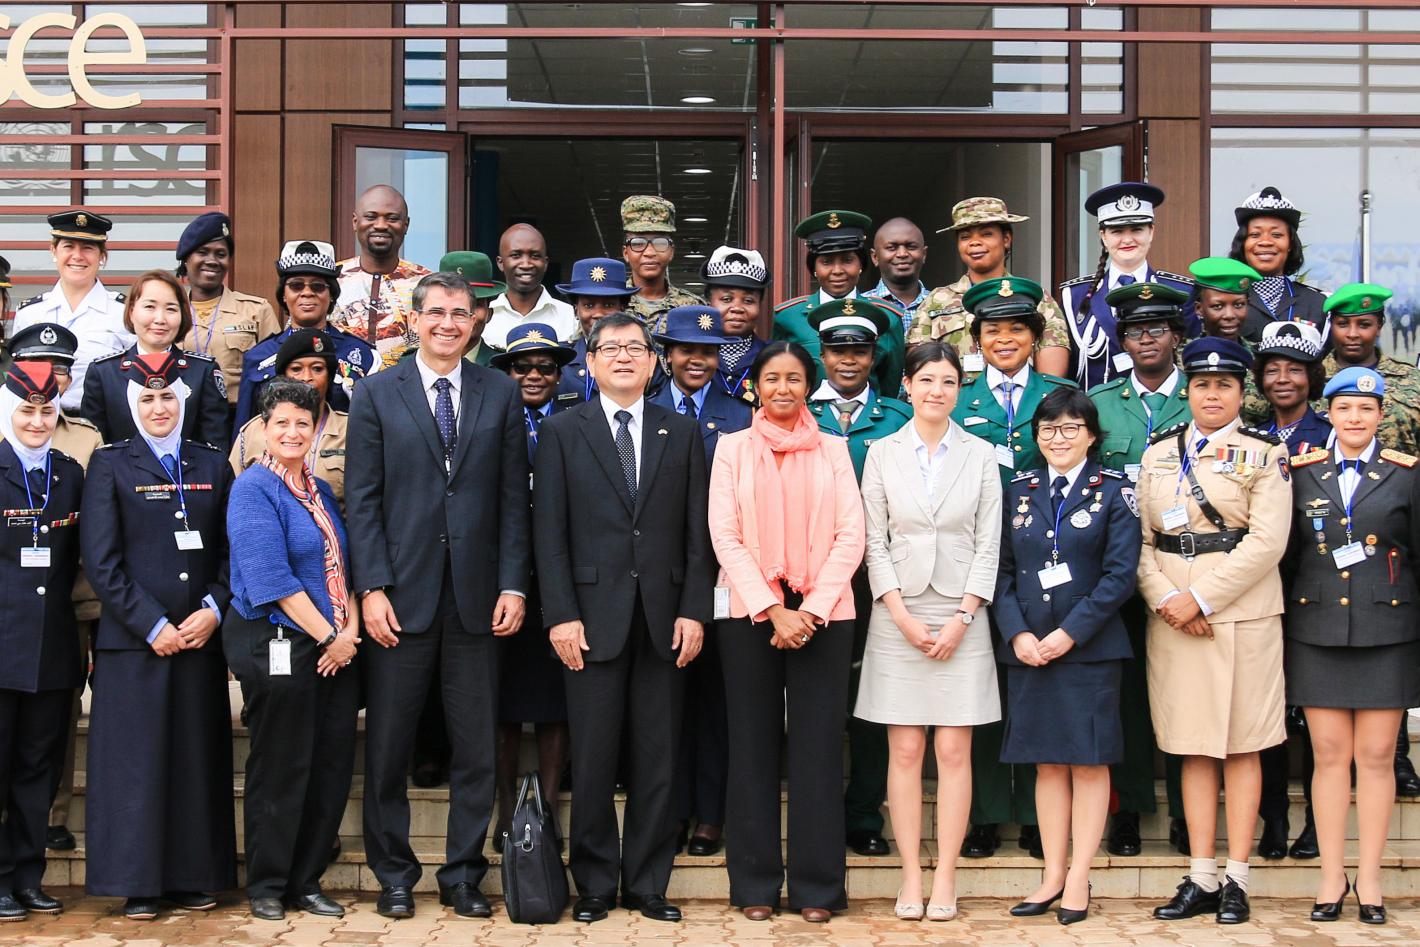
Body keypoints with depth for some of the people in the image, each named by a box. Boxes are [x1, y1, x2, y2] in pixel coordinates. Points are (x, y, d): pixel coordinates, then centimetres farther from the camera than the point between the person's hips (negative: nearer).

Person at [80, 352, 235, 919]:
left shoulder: (212, 465, 12)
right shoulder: (110, 465, 3)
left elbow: (231, 550, 10)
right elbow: (101, 561, -4)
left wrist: (213, 609, -7)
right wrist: (153, 625, -11)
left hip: (201, 637, 3)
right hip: (133, 640, -3)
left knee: (198, 758, 5)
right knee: (135, 759, -1)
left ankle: (193, 878, 13)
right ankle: (138, 884, 7)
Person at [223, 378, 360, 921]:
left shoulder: (320, 492, 15)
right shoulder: (253, 488, -8)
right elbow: (270, 577, -15)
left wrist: (350, 631, -2)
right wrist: (328, 636, -14)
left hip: (335, 648, 7)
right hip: (277, 646, -7)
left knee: (332, 769, 7)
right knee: (280, 770, 1)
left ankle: (306, 882, 19)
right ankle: (267, 887, 15)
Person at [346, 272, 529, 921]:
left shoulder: (501, 394, 8)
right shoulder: (376, 395, 5)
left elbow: (514, 497, 6)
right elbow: (362, 497, 0)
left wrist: (513, 585, -2)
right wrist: (371, 587, -8)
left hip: (477, 598, 1)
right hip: (400, 596, -1)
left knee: (477, 748, 5)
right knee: (387, 745, 5)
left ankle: (464, 876, 17)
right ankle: (394, 875, 18)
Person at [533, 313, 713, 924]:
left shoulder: (682, 433, 10)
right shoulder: (562, 432, 6)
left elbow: (697, 532, 7)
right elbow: (550, 531, 0)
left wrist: (694, 610, -2)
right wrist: (560, 614, -8)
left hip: (664, 618, 2)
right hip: (593, 616, -1)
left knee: (657, 758, 5)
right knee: (593, 759, 2)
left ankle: (648, 884, 14)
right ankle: (595, 884, 13)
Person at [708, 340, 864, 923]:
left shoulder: (833, 450, 9)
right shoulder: (733, 449, 7)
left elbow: (850, 537, 1)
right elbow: (725, 536, -1)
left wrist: (811, 611, -11)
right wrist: (773, 610, -11)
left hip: (823, 615, 0)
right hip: (749, 612, 0)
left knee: (817, 747, 0)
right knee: (754, 745, 3)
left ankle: (816, 887, 7)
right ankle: (756, 885, 10)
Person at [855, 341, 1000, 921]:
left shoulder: (980, 455, 4)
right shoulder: (882, 453, 5)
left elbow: (988, 545, 2)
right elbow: (874, 543, 2)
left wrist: (962, 618, -7)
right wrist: (902, 615, -7)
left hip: (961, 616, 0)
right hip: (899, 616, 0)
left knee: (954, 750, -1)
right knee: (905, 750, 0)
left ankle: (946, 877, 4)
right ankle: (911, 876, 6)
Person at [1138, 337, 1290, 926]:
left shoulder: (1263, 454, 1)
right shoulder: (1159, 453, 12)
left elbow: (1268, 540, -9)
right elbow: (1139, 539, 7)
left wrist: (1201, 598, -14)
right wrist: (1164, 597, -10)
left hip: (1242, 612, -3)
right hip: (1172, 618, 3)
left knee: (1241, 748, 0)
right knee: (1193, 748, 5)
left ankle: (1236, 880, 5)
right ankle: (1200, 880, 9)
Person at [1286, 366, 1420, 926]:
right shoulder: (1304, 474, 7)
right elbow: (1287, 553, 5)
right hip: (1318, 631, 1)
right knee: (1330, 754, 4)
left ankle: (1369, 878, 12)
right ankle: (1331, 876, 11)